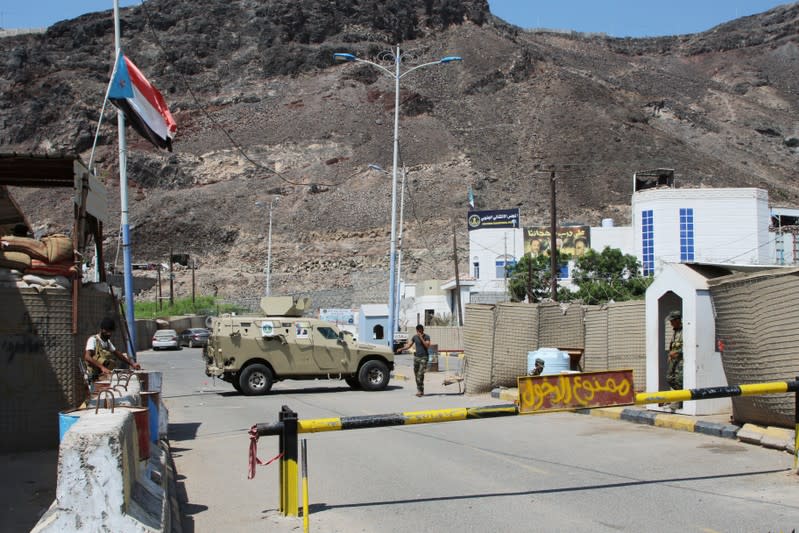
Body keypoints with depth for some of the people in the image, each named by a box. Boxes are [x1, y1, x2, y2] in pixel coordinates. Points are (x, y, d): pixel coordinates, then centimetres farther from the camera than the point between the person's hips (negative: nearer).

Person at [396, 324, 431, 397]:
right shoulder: (414, 337, 9)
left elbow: (427, 346, -16)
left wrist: (421, 338, -20)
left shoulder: (426, 337, -3)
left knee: (420, 374, -16)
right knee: (416, 374, 5)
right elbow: (408, 345, 8)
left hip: (423, 358, -5)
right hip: (416, 357, 5)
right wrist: (401, 349, -8)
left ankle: (420, 390, -16)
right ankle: (421, 391, 13)